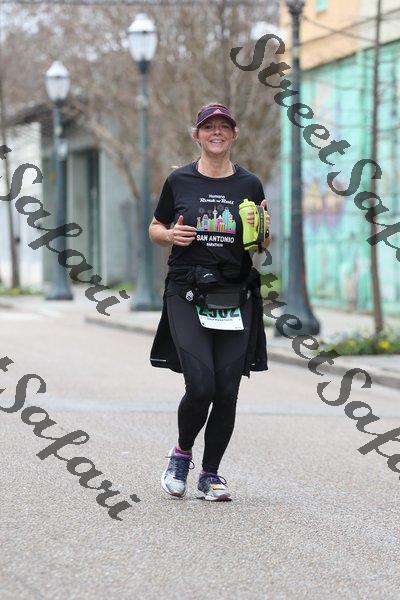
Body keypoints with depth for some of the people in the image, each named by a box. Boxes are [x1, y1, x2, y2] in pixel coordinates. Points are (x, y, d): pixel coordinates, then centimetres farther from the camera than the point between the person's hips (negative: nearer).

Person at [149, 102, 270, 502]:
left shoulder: (249, 184, 8)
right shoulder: (179, 181, 5)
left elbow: (262, 245, 15)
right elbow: (155, 228, 15)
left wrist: (262, 230, -6)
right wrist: (171, 235, -6)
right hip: (186, 293, -2)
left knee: (227, 391, 0)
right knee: (200, 385, -15)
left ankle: (210, 475, 15)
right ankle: (181, 452, 14)